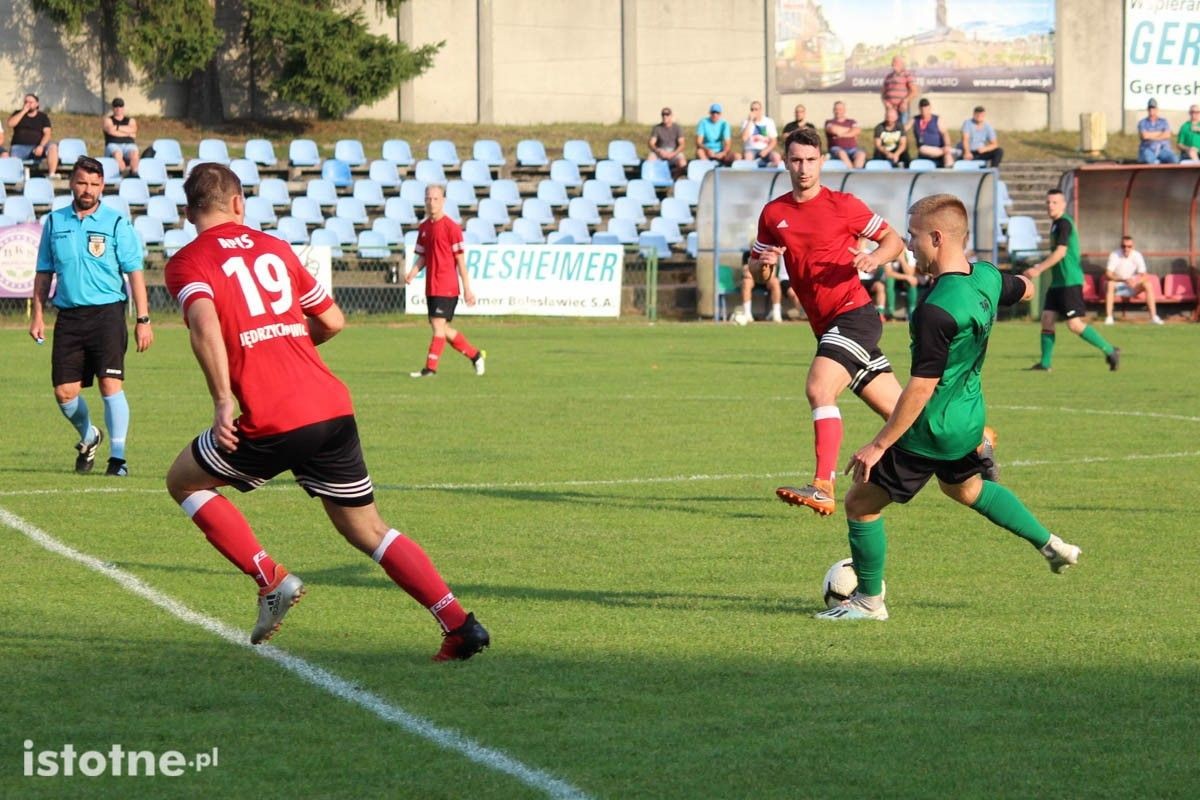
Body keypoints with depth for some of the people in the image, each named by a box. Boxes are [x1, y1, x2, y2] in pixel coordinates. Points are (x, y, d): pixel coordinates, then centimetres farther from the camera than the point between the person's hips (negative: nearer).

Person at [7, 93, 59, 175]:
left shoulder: (43, 116, 13)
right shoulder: (18, 113, 15)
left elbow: (47, 133, 2)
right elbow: (10, 124, -4)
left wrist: (41, 146, -17)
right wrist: (24, 111, -5)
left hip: (37, 147, 0)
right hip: (20, 146, 0)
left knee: (53, 147, -29)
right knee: (13, 162, -32)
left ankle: (52, 174, -35)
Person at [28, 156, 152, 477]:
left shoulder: (116, 224, 0)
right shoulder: (54, 222, 10)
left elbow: (135, 273, -1)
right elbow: (44, 272, 16)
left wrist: (143, 320, -6)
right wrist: (37, 314, 9)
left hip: (107, 313, -3)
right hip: (68, 316, 3)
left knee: (111, 384, -12)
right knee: (64, 392, 1)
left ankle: (117, 456, -4)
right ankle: (88, 438, 30)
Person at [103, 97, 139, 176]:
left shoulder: (130, 120, 23)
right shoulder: (108, 120, 16)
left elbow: (132, 130, 1)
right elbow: (110, 131, -4)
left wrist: (117, 127, 1)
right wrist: (128, 134, 0)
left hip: (129, 144, 2)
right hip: (113, 145, -2)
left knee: (134, 152, -35)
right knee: (117, 154, -39)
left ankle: (134, 173, -37)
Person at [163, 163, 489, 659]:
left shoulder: (187, 263, 3)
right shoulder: (273, 248, 19)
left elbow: (204, 326, -17)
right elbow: (332, 321, 23)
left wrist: (223, 401, -19)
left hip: (273, 423, -5)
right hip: (334, 409, 5)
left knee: (184, 481, 19)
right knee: (366, 529, 15)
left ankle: (271, 580, 7)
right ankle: (459, 624, 2)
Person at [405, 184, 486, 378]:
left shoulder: (451, 227, -8)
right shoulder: (424, 228, 12)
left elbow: (460, 260, -7)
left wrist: (467, 289, -6)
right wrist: (412, 273, -2)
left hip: (446, 287, -7)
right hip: (431, 287, 7)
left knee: (439, 325, -12)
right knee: (442, 329, 11)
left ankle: (430, 368, -11)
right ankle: (475, 355, 26)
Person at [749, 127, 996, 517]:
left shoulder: (842, 205, -4)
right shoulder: (773, 214, 10)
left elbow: (894, 241, 3)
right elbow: (755, 268, 17)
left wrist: (874, 258, -18)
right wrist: (763, 264, -6)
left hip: (853, 314, -6)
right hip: (826, 326, 6)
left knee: (819, 388, -27)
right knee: (897, 410, 12)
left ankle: (823, 489, -32)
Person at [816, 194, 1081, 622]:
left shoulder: (936, 311, -30)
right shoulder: (987, 278, -5)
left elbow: (921, 388, -28)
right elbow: (1025, 289, 19)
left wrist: (877, 445, -21)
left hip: (931, 431, -9)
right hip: (968, 421, 9)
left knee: (861, 502, 5)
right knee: (966, 488, 36)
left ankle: (869, 600, 17)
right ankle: (1050, 545, 37)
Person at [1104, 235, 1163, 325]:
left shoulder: (1137, 256, -10)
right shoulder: (1115, 255, -16)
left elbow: (1144, 276, -14)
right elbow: (1108, 274, -26)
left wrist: (1136, 282, -37)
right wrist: (1124, 280, -42)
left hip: (1132, 288, 2)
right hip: (1117, 286, -2)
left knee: (1148, 284, -22)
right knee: (1109, 284, -35)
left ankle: (1153, 317, -22)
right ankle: (1108, 317, -36)